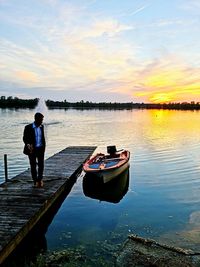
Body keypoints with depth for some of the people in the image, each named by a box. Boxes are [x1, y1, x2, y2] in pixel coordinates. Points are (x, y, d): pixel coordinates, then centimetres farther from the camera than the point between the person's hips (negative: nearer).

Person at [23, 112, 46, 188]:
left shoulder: (41, 127, 4)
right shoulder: (28, 127, -9)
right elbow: (25, 138, -4)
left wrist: (44, 146, 9)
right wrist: (28, 145, -21)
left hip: (40, 148, 3)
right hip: (32, 149, -3)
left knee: (41, 164, 1)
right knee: (33, 165, 5)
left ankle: (40, 179, 23)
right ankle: (35, 181, 20)